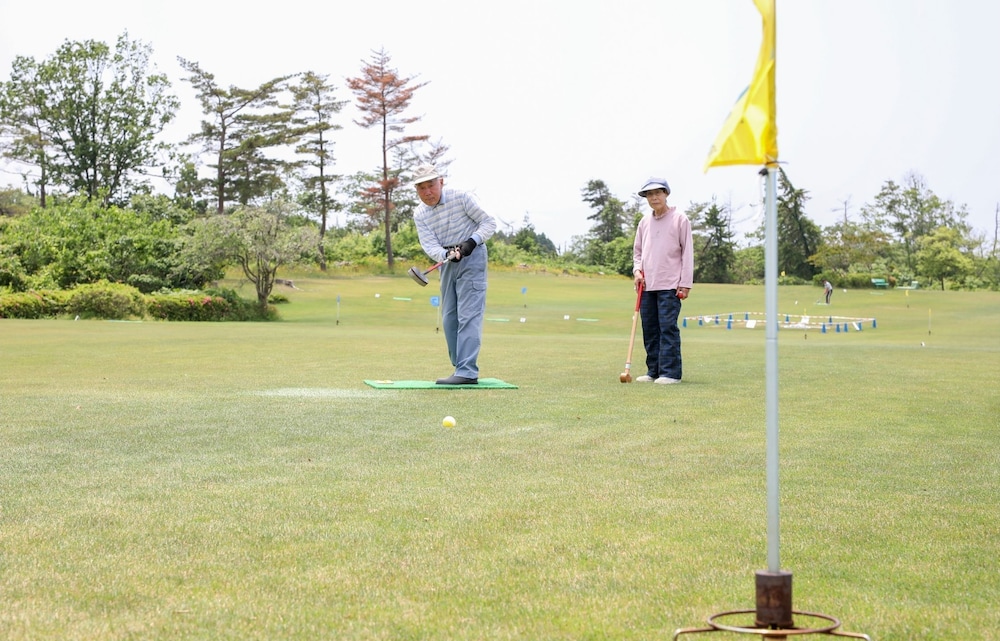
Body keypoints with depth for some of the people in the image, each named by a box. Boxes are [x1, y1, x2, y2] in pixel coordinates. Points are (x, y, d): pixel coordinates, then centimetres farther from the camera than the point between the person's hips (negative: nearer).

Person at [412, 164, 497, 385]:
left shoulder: (461, 198, -14)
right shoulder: (419, 214, -2)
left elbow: (489, 223, -10)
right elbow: (429, 245, -12)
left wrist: (472, 241, -26)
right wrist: (447, 254, -33)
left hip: (471, 257, -6)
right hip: (447, 260, 6)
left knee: (468, 314, -15)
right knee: (449, 317, 8)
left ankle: (467, 371, -20)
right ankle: (462, 369, 15)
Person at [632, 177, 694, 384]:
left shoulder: (680, 219, -2)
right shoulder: (644, 222, 13)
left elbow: (687, 253, -4)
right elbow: (637, 250, 22)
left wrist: (685, 284, -9)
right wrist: (637, 270, 2)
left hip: (669, 285, -6)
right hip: (647, 285, 6)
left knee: (668, 328, -10)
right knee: (649, 330, 7)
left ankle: (670, 372, -9)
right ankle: (654, 371, 14)